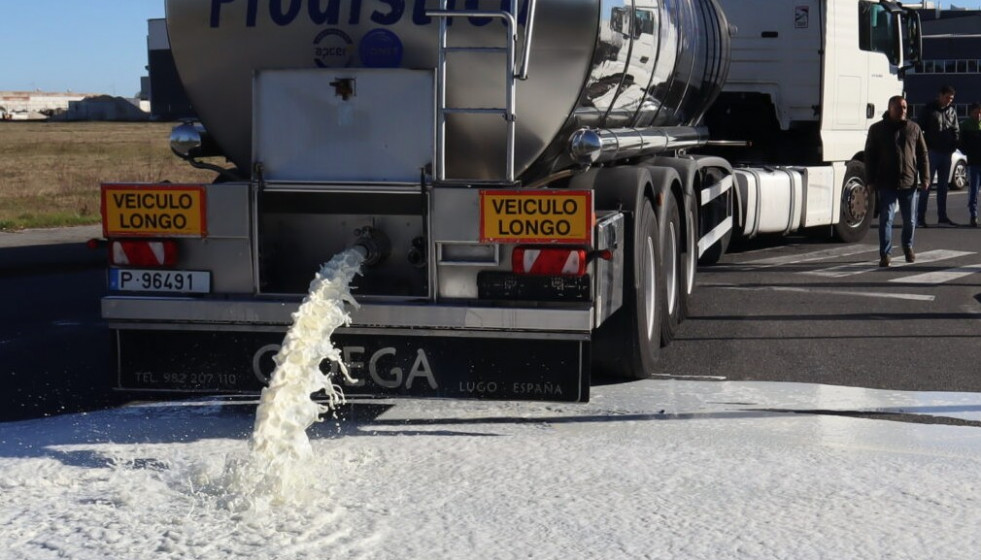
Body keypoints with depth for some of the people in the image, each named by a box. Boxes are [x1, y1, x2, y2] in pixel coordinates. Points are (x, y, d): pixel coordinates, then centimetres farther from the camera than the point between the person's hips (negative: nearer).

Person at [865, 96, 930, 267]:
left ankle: (908, 247, 33)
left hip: (909, 182, 2)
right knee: (886, 219, -6)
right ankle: (884, 254, -3)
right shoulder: (877, 129, 2)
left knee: (910, 220, 11)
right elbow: (870, 156, 3)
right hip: (887, 184, -2)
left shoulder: (914, 129, 8)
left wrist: (925, 178, 3)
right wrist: (870, 180, -2)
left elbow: (923, 155, 10)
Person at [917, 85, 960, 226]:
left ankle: (942, 216, 17)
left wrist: (954, 146, 0)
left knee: (943, 186, 10)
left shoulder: (952, 110, 10)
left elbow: (956, 130, 15)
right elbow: (921, 128, -3)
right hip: (932, 151, -5)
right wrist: (925, 147, -11)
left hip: (946, 153, 5)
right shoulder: (929, 109, -3)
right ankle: (920, 217, -5)